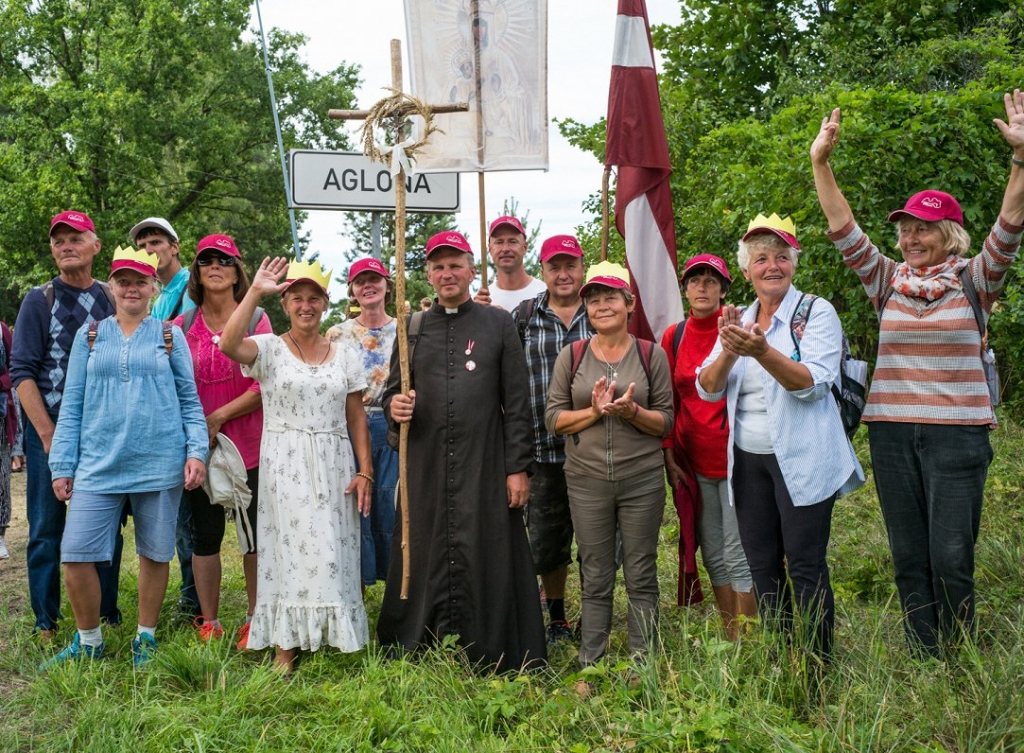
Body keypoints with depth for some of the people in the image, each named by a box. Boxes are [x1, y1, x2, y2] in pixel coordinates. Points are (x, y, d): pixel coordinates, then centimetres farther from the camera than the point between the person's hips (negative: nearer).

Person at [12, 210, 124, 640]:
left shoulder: (112, 300, 8)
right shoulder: (39, 300, 1)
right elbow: (22, 372, -4)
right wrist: (48, 434, -11)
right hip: (49, 429, -2)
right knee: (47, 527, 2)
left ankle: (106, 614, 18)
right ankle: (46, 622, 12)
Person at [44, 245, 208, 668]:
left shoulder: (170, 337, 8)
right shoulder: (90, 336, 10)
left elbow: (189, 400, 9)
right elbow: (72, 405, 9)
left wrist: (197, 451, -4)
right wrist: (62, 465, 5)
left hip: (160, 465, -1)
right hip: (98, 466, 1)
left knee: (154, 554, 7)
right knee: (76, 555, -4)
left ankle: (145, 639, 24)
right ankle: (89, 641, 16)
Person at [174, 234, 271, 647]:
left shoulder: (256, 319, 0)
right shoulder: (182, 325, 7)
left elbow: (265, 385, -8)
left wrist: (219, 417, -14)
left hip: (248, 444, -2)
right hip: (197, 445, 2)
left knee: (254, 533, 4)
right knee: (204, 534, 8)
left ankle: (254, 620, 16)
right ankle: (209, 623, 18)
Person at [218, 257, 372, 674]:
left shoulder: (343, 357, 10)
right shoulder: (269, 349, 0)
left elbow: (356, 418, 9)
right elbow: (229, 344, -22)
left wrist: (365, 471, 2)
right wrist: (255, 291, -20)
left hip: (333, 468, 3)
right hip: (285, 467, -2)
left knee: (333, 554, 4)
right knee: (288, 550, 0)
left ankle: (335, 638, 14)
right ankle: (284, 649, 7)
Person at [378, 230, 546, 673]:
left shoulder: (498, 325, 5)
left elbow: (517, 402, 2)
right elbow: (393, 391, 16)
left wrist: (518, 467, -5)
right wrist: (394, 407, -9)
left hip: (485, 467, -2)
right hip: (426, 468, 2)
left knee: (487, 562, 0)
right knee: (426, 562, 5)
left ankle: (491, 660, 10)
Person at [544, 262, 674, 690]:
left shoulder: (651, 355, 3)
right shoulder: (571, 357, 5)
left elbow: (666, 422, 3)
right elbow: (554, 419, 1)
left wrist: (632, 411, -16)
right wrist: (596, 411, -14)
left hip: (642, 481, 0)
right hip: (587, 481, 1)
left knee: (641, 577, 4)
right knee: (595, 580, 6)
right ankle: (590, 668, 14)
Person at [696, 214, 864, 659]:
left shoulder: (816, 313, -4)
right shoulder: (738, 320, 12)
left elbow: (813, 383, -18)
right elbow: (707, 389, 3)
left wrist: (762, 352, -32)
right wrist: (728, 352, -17)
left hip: (802, 460, -5)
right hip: (748, 460, 6)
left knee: (806, 567, -5)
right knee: (762, 566, 10)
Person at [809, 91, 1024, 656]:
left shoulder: (973, 281, 3)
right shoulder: (888, 282, 10)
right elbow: (843, 229, 5)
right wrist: (821, 163, -3)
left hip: (957, 431, -3)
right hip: (892, 431, 3)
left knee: (951, 558, -5)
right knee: (909, 559, 8)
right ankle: (924, 664, 18)